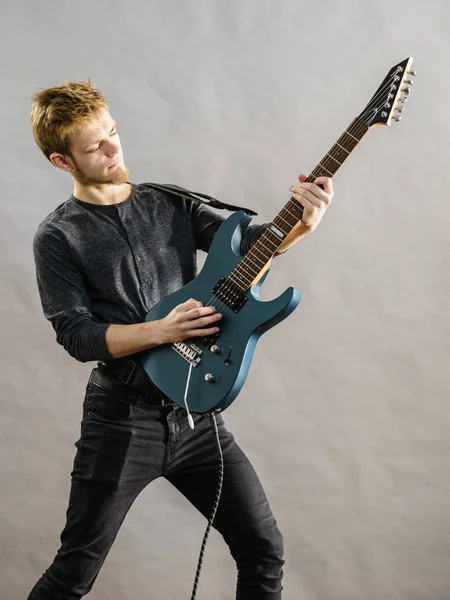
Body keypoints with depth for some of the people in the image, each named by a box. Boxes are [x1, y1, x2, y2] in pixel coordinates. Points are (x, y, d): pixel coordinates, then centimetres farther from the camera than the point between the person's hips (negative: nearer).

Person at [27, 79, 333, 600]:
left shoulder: (171, 204, 8)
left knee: (263, 548, 7)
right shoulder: (57, 238, -3)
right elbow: (76, 335, -10)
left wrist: (300, 225, -22)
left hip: (195, 410, 4)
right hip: (121, 418, -4)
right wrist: (162, 331, -22)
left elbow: (247, 244, -2)